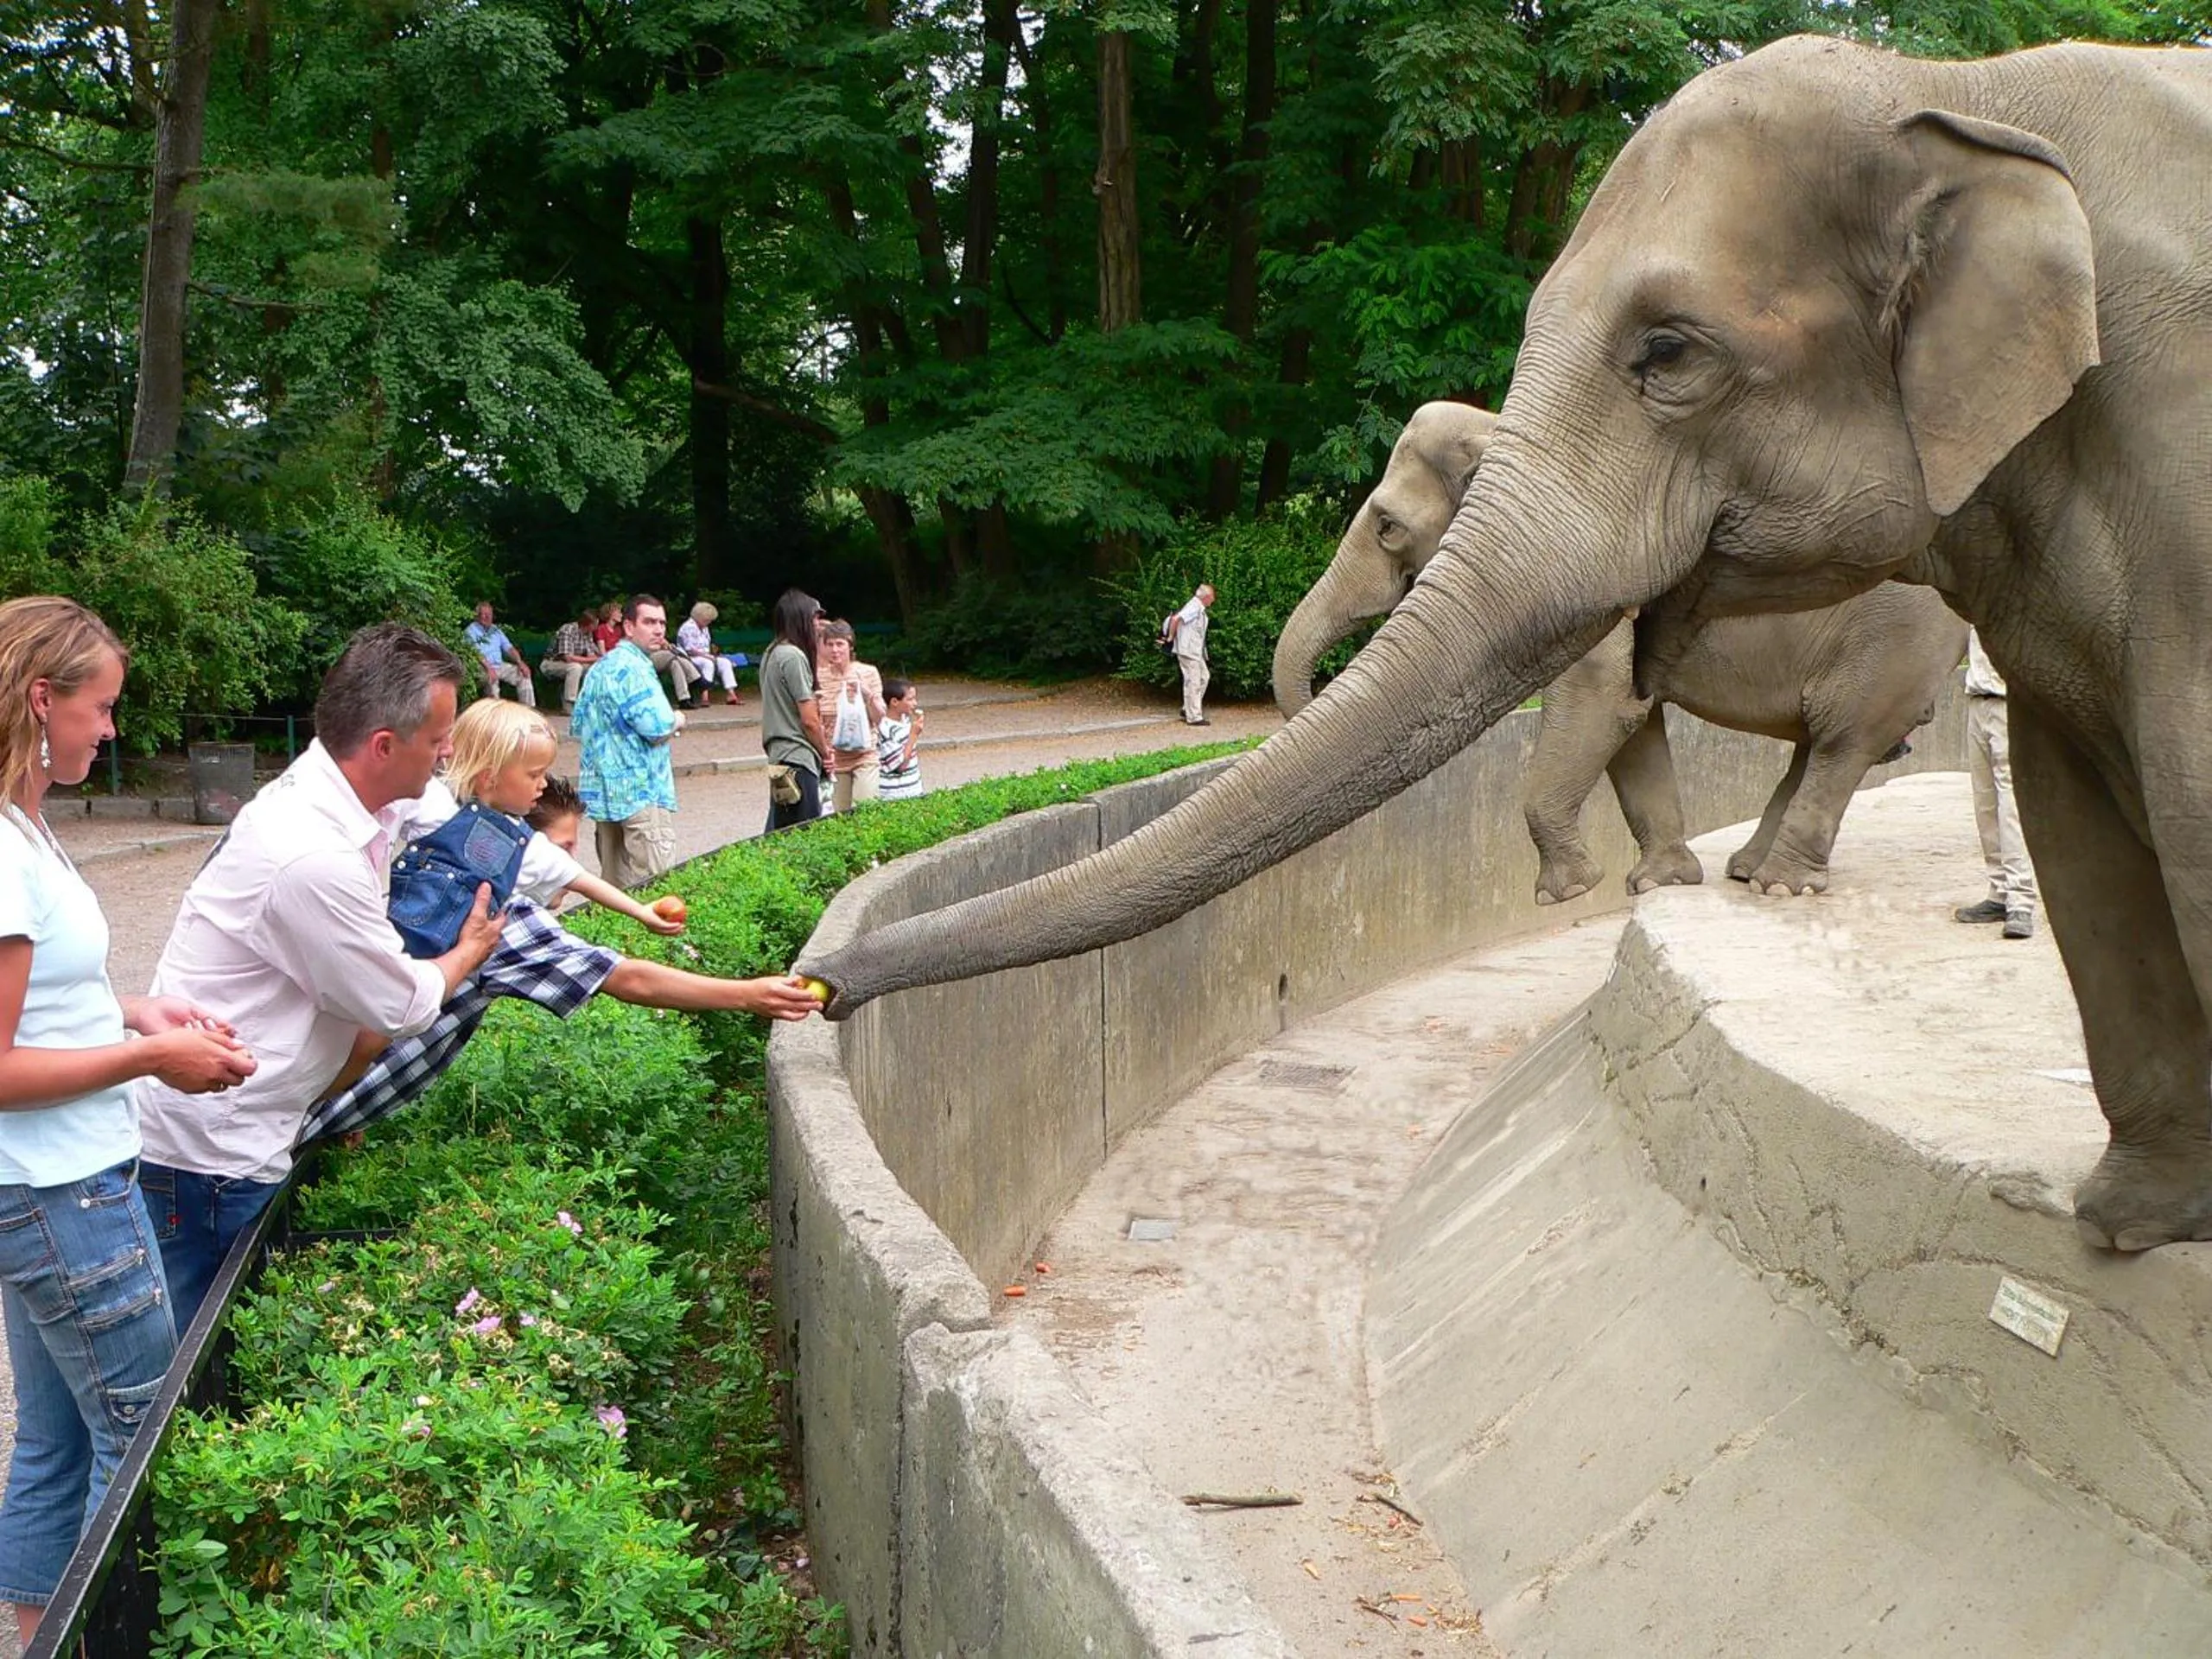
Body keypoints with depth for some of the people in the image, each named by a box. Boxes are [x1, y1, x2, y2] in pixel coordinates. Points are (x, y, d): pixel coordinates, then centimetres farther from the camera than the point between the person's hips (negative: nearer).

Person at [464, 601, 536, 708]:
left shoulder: (496, 630, 19)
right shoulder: (471, 630, -2)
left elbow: (509, 648, 16)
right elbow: (475, 652, -15)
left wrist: (520, 662, -3)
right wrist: (488, 668, -29)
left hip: (500, 666, 7)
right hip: (482, 667, -7)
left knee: (524, 673, -9)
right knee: (492, 679, -37)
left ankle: (528, 709, -7)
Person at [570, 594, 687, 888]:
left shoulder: (600, 668, 17)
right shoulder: (633, 668, -14)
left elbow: (578, 726, 23)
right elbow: (659, 728, -21)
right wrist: (677, 720, -1)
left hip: (604, 790, 10)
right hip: (642, 792, -10)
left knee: (614, 883, 14)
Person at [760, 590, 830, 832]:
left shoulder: (772, 654, 15)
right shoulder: (794, 656, -14)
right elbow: (809, 720, -14)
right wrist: (825, 751, 2)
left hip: (778, 756, 10)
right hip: (798, 758, -10)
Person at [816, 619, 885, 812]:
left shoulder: (868, 673, 1)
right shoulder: (819, 678, 1)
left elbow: (879, 717, -1)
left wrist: (866, 693, -18)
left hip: (864, 757, -1)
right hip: (834, 759, 1)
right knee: (839, 815, 2)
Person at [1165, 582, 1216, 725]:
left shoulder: (1200, 609, 13)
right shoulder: (1194, 607, -17)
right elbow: (1175, 619, -27)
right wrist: (1171, 637, -16)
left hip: (1196, 652, 10)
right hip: (1187, 651, -10)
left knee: (1204, 676, 16)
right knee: (1192, 682, -6)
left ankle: (1188, 710, 21)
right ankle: (1194, 717, -1)